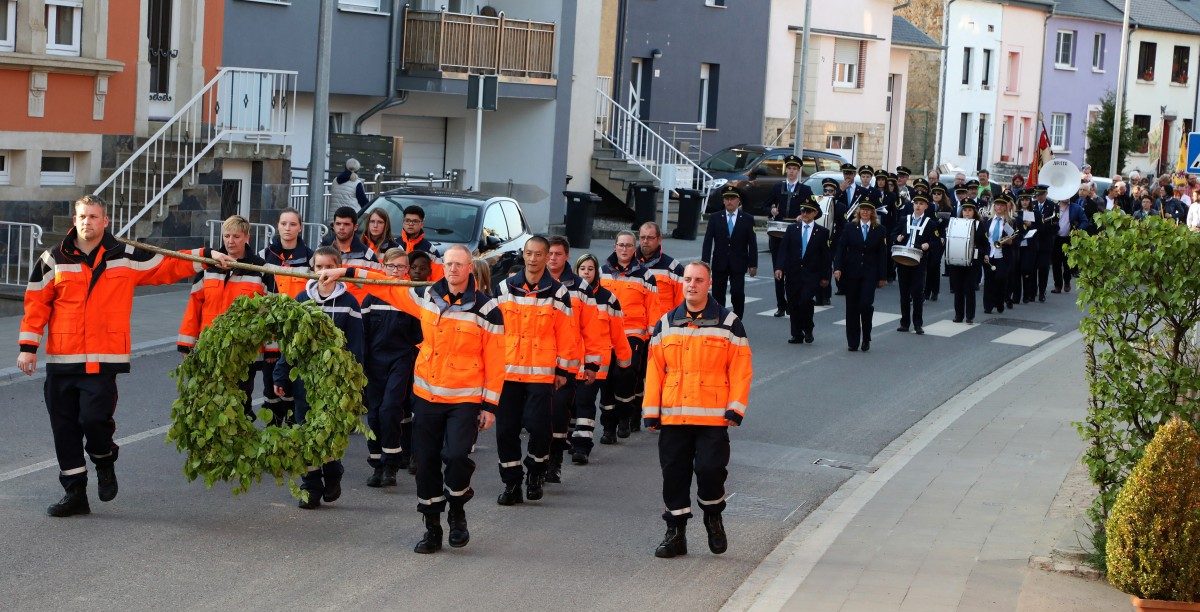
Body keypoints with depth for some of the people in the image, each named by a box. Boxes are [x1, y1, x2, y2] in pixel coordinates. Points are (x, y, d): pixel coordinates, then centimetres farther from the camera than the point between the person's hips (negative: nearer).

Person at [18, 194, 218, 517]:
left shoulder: (126, 258, 4)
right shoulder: (54, 259, 5)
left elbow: (167, 266, 13)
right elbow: (36, 303, 6)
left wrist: (206, 257, 6)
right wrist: (28, 347, 1)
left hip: (104, 359, -2)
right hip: (61, 359, 2)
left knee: (94, 418, -16)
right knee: (64, 427, 5)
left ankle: (105, 461, 19)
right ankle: (74, 493, 17)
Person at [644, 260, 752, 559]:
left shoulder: (728, 323, 2)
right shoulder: (665, 324, 11)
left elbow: (741, 369, -1)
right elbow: (654, 370, 10)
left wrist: (736, 408, -9)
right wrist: (651, 411, 5)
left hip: (713, 418, -3)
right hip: (672, 417, 3)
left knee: (710, 469, -11)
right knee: (674, 474, 5)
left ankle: (713, 516, 17)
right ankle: (675, 532, 16)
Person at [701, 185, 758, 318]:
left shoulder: (747, 220, 3)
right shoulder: (714, 218, 6)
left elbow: (752, 243, 2)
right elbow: (707, 241, 2)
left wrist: (753, 264, -3)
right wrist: (705, 262, -7)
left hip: (738, 265, -2)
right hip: (720, 264, 2)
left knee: (738, 294, -10)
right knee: (718, 296, 4)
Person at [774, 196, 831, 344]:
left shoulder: (822, 232, 3)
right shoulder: (791, 229, 8)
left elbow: (826, 256, 3)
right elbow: (783, 250, 2)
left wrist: (825, 276, 0)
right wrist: (779, 267, -11)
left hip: (811, 275, -3)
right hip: (793, 273, 3)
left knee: (805, 301, -18)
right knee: (793, 305, 4)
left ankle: (808, 329, 4)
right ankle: (797, 335, 15)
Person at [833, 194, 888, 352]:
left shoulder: (879, 230, 3)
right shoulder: (850, 227, 4)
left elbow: (882, 254, 4)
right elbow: (841, 249, 2)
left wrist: (882, 277, 1)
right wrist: (837, 267, -11)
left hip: (870, 274, -1)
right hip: (851, 272, 1)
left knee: (866, 304, -14)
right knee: (852, 307, 4)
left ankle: (866, 339, 4)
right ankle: (853, 342, 12)